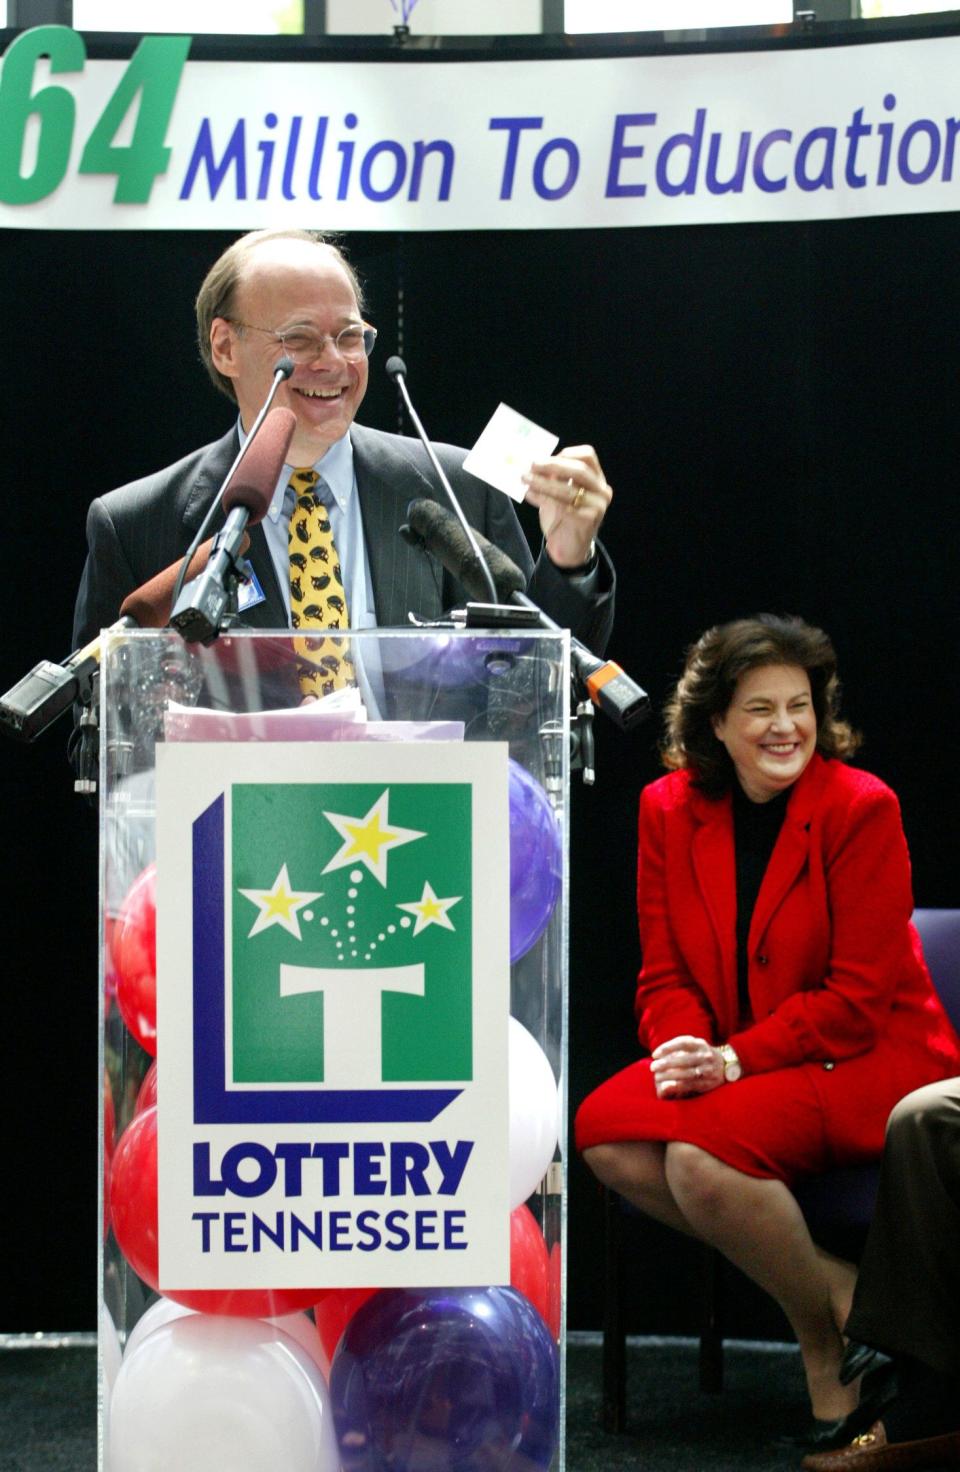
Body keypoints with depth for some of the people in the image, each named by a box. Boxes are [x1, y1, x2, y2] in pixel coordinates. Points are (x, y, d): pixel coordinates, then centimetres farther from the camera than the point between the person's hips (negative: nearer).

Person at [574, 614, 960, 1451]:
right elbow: (666, 973, 6)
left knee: (703, 1153, -31)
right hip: (733, 1062, 6)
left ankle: (828, 1320, -5)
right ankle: (826, 1283, -10)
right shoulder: (670, 809, 4)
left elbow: (858, 1000, -13)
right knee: (605, 1133, -21)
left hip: (866, 1062, -6)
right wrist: (684, 1050, -16)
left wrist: (735, 1060, -22)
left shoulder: (861, 808, -11)